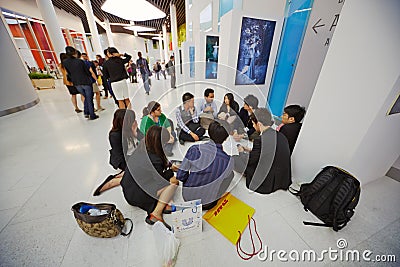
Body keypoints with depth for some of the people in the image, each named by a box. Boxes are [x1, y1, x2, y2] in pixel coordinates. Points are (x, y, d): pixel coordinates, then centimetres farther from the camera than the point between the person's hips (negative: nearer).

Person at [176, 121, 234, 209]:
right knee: (231, 173, 11)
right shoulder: (228, 160, -20)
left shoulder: (194, 149, -20)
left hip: (187, 197, 2)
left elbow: (180, 176, -13)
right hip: (206, 200, -2)